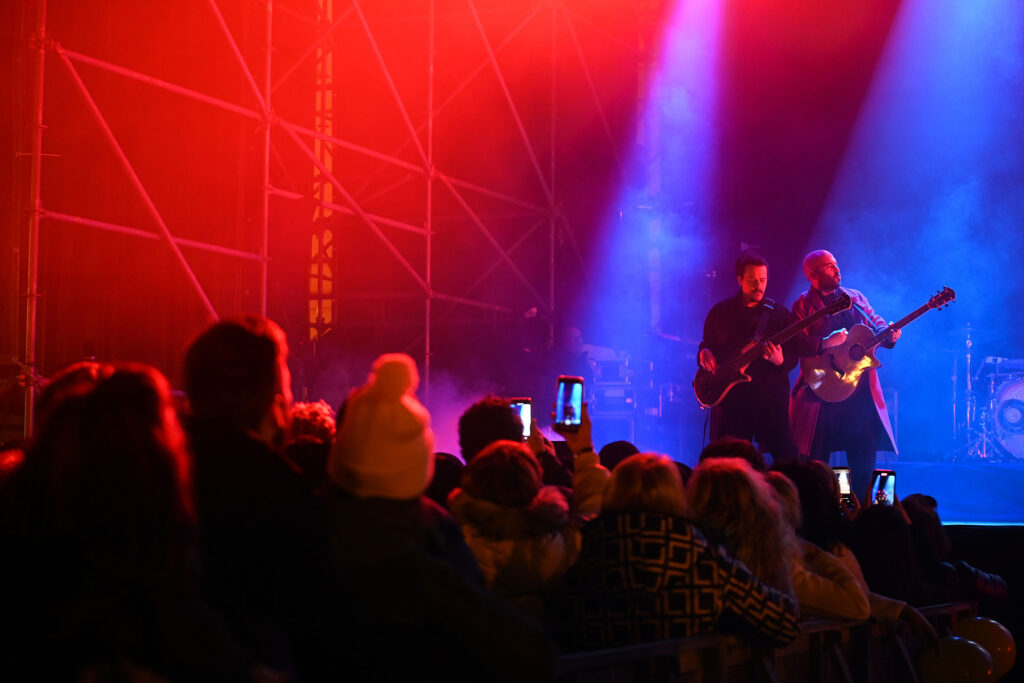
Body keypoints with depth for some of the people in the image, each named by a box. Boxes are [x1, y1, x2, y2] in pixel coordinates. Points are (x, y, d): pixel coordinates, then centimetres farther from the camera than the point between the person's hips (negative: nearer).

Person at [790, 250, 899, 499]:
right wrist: (828, 345, -24)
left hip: (861, 392, 4)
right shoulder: (803, 306, 1)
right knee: (816, 463, -1)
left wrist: (890, 334, -8)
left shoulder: (856, 298, 15)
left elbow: (876, 325, 14)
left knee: (864, 462, 1)